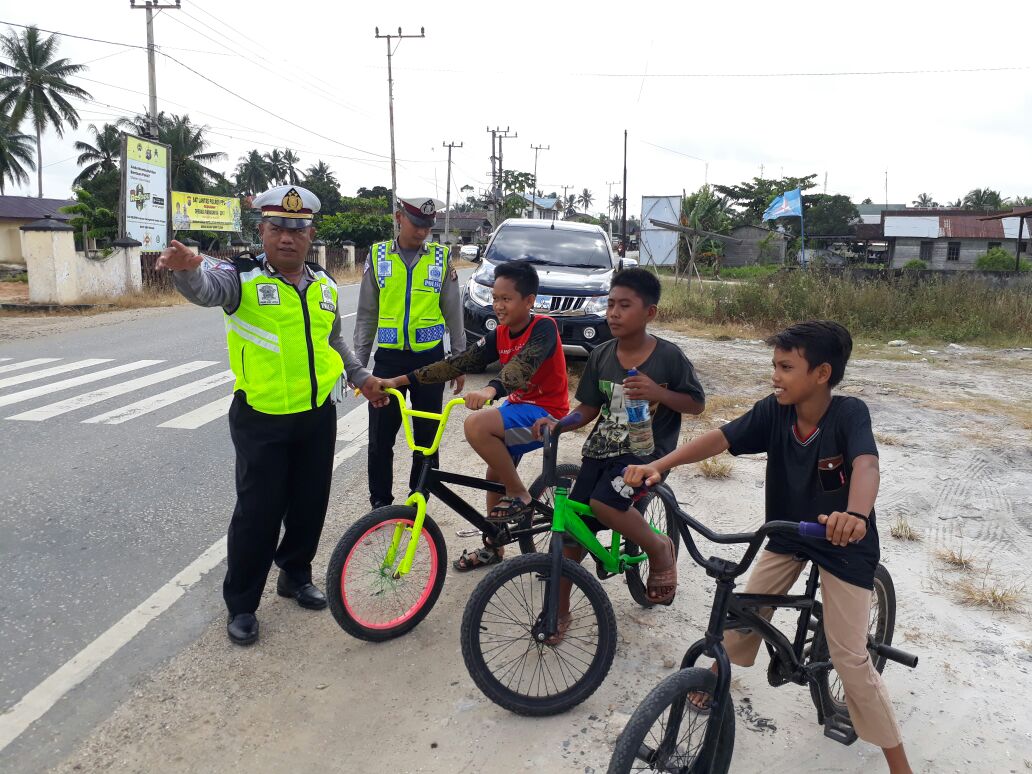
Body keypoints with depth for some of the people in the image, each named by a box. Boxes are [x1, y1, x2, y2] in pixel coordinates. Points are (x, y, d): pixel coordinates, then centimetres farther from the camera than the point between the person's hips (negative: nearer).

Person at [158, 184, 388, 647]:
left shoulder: (324, 286, 9)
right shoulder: (242, 277, -8)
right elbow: (205, 288, -30)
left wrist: (360, 376, 28)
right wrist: (187, 267, -52)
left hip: (318, 416, 5)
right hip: (261, 420, -5)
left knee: (310, 504, 14)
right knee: (258, 512, 0)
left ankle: (296, 575, 37)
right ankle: (241, 604, 19)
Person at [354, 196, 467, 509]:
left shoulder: (441, 258, 1)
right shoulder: (378, 256, 3)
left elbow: (453, 313, 6)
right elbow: (367, 315, 7)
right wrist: (358, 363, 4)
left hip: (430, 358, 0)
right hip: (389, 357, 1)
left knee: (427, 435, 7)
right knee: (380, 436, 3)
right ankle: (380, 502, 18)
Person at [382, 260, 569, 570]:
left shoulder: (543, 327, -19)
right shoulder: (499, 335, 1)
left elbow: (521, 367, -38)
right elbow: (456, 364, -3)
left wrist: (490, 390, -58)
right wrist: (398, 380, -9)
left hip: (544, 413, -8)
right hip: (517, 406, 8)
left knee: (476, 425, -28)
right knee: (495, 474, 14)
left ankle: (519, 496, -12)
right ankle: (493, 548, 34)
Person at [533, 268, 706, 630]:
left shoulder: (668, 356, -9)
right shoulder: (601, 356, 1)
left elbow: (697, 404, -2)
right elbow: (588, 409, 7)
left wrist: (657, 392, -20)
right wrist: (557, 424, -13)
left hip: (645, 452, -4)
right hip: (600, 450, 4)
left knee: (604, 502, -30)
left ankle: (659, 549, 0)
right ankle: (560, 611, 19)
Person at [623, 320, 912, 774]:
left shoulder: (850, 413, -26)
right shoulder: (773, 411, -15)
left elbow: (866, 465, -43)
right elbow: (720, 438, -25)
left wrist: (856, 515, -65)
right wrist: (659, 465, -40)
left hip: (844, 544, -4)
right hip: (788, 534, 4)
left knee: (850, 658, -2)